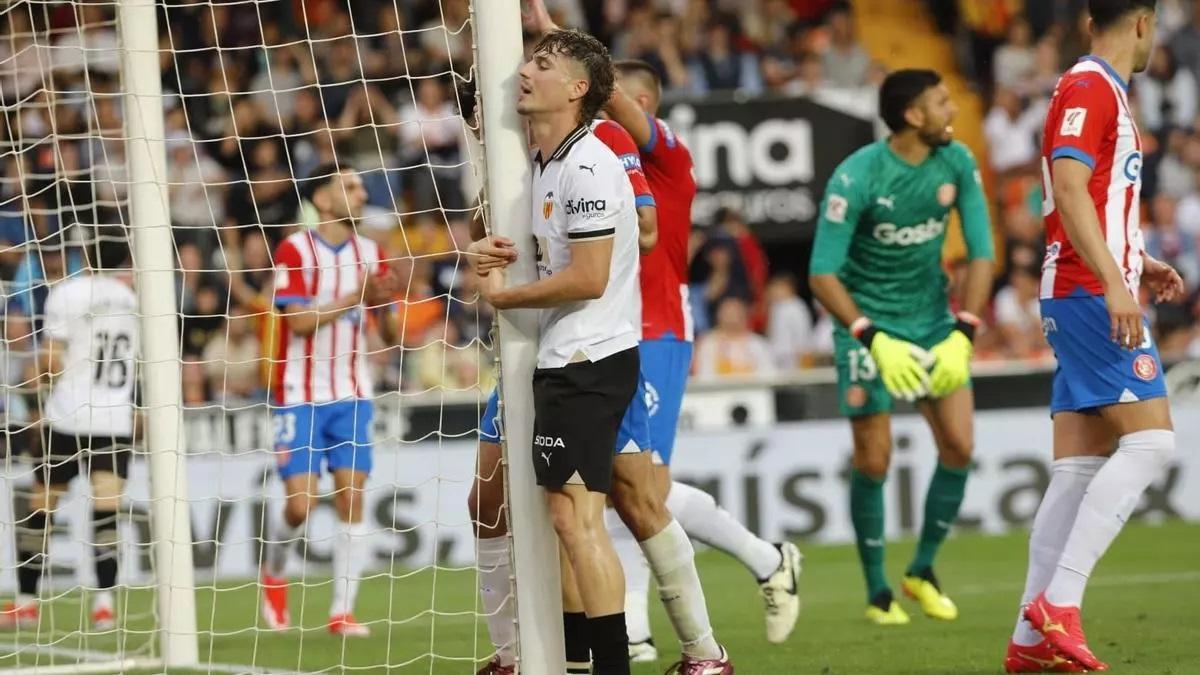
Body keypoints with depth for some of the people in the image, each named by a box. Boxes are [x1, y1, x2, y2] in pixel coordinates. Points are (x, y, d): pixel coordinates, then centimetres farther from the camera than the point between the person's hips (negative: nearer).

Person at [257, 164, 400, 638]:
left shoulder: (370, 253, 7)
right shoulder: (295, 250, -5)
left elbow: (390, 336, 9)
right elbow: (298, 320, -15)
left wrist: (383, 304, -12)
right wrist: (354, 298, -19)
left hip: (351, 394, 4)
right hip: (299, 396, -4)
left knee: (352, 497, -6)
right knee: (301, 504, -8)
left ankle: (343, 611, -2)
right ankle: (274, 572, 22)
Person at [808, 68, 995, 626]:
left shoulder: (957, 163, -7)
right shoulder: (856, 177, -21)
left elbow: (981, 251, -4)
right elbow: (822, 274, -21)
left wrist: (963, 333, -15)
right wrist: (874, 339, -31)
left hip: (933, 319, 4)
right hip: (868, 324, -4)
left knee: (959, 445, -5)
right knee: (874, 460, -5)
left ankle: (923, 570, 14)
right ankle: (877, 591, 11)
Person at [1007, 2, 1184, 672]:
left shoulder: (1105, 92, 21)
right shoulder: (1088, 88, -10)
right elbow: (1069, 190, -22)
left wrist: (1139, 263, 26)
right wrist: (1115, 283, -27)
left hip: (1088, 297, 10)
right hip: (1093, 295, -10)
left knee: (1080, 466, 5)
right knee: (1150, 441, -15)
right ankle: (1058, 600, -20)